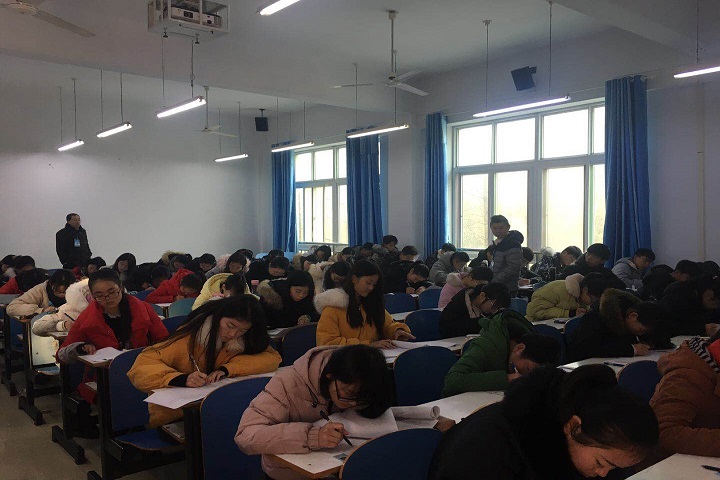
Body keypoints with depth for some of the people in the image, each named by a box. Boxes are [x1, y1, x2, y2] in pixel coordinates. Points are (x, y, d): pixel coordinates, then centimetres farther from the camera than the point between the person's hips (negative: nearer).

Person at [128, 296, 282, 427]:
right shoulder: (191, 336, -16)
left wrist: (227, 369, -24)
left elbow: (273, 358, -14)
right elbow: (140, 369, -19)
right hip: (173, 418, -4)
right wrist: (182, 380, -37)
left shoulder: (245, 341, -4)